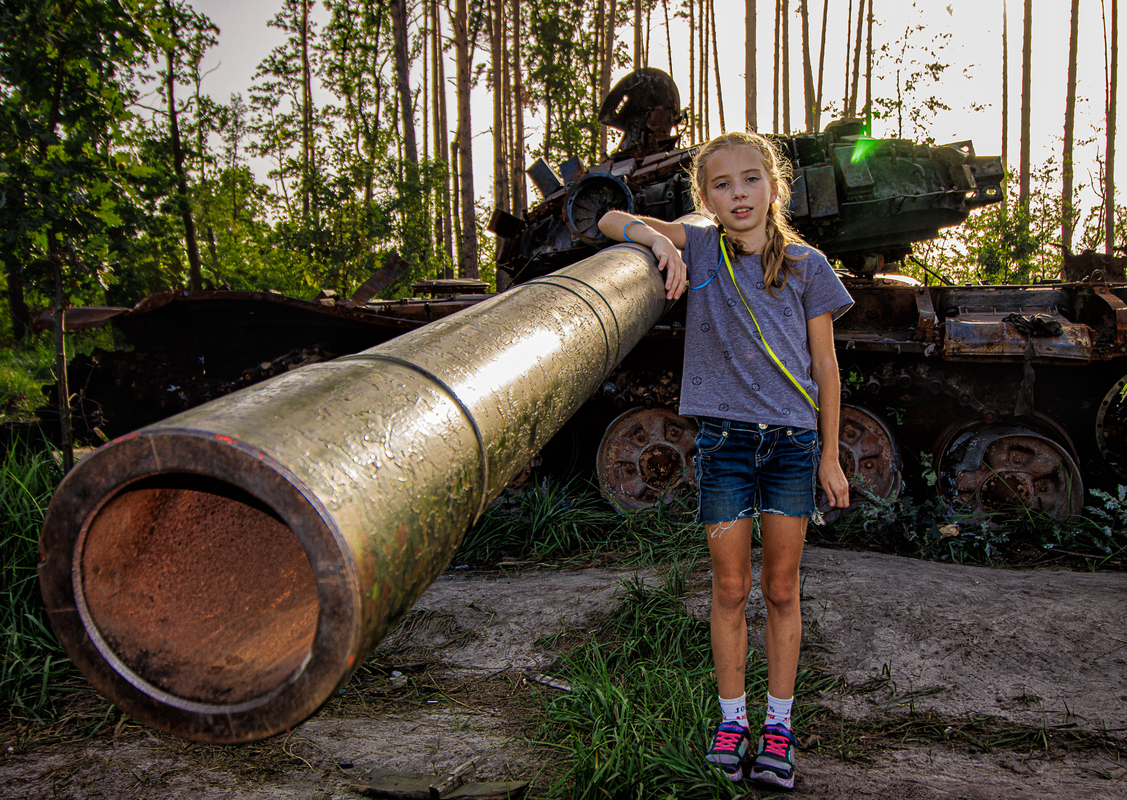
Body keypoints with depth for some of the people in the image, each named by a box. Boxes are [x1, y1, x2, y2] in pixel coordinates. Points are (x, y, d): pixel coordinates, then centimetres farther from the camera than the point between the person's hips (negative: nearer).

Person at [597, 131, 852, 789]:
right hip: (723, 438, 0)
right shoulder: (700, 248, 2)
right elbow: (611, 221, 2)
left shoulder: (805, 264, 1)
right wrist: (657, 239, -19)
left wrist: (829, 457, 4)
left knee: (782, 590, 9)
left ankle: (779, 725, 22)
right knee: (731, 590, 7)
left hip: (792, 441, 0)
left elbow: (825, 366, 5)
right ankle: (732, 718, 23)